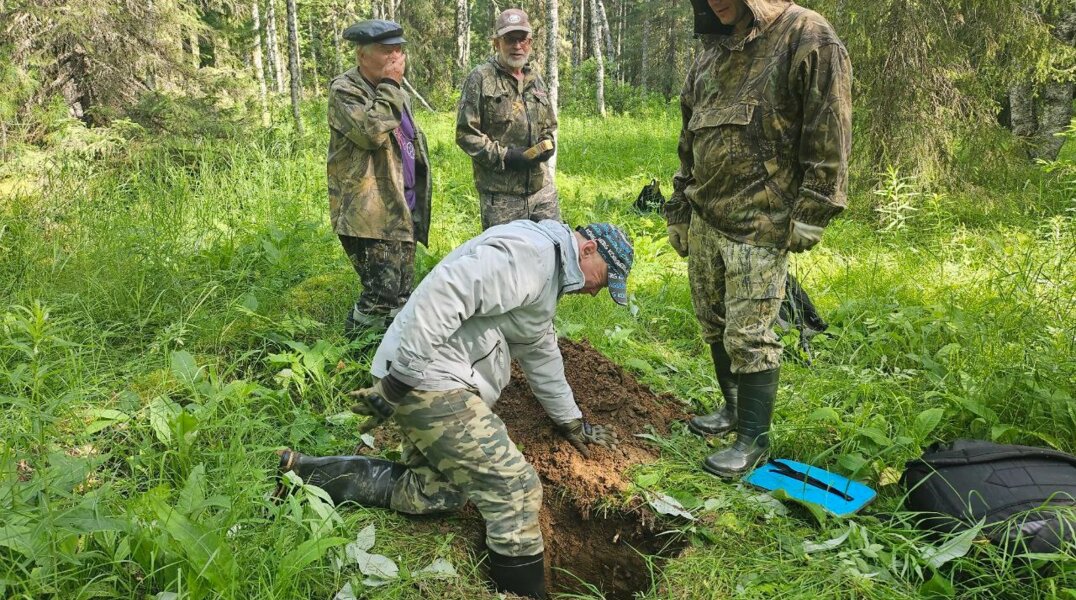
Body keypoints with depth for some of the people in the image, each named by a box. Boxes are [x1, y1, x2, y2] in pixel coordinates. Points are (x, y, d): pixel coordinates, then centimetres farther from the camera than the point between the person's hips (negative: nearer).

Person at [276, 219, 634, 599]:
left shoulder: (547, 273, 23)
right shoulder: (530, 250, -14)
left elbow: (541, 352, 32)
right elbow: (445, 294, -25)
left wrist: (571, 421, 37)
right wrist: (401, 378, -25)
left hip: (446, 382, 11)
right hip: (427, 377, -11)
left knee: (435, 493, 8)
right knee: (515, 490, -9)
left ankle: (303, 472, 12)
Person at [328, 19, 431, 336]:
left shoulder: (397, 94, 17)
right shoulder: (344, 90, -9)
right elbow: (371, 131, -28)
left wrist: (419, 201, 25)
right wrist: (390, 85, -16)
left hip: (402, 209, 8)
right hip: (368, 213, -8)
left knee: (403, 293, 12)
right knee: (382, 292, -12)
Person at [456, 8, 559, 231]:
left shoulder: (536, 81, 16)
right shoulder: (480, 79, -4)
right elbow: (465, 133, -7)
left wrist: (547, 146, 3)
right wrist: (504, 156, -15)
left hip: (542, 189, 6)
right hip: (500, 194, -5)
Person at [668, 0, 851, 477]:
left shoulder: (807, 39, -10)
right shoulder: (711, 52, 13)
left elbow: (828, 138, -12)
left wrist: (808, 218, -14)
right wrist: (679, 210, 20)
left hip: (759, 224, -7)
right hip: (704, 219, 7)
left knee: (748, 335, -3)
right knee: (714, 325, 16)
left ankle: (754, 439, 12)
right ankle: (734, 408, 34)